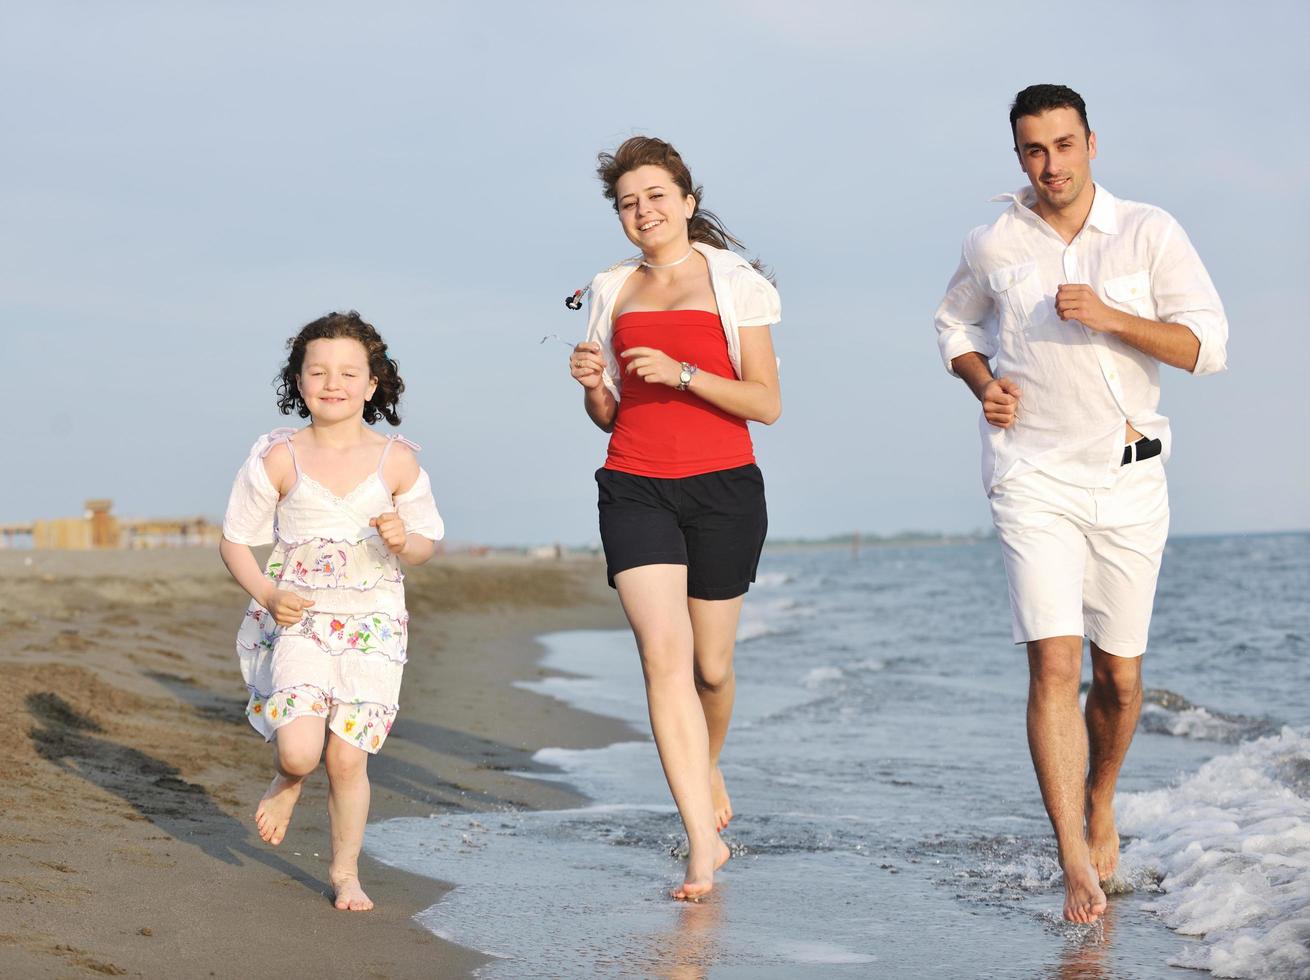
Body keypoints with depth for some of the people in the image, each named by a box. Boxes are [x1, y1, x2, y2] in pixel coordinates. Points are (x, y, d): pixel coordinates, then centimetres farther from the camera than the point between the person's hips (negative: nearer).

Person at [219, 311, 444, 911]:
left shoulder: (397, 461, -1)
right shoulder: (278, 459, -3)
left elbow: (426, 544, 9)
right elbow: (235, 540, 4)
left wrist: (403, 541, -14)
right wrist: (267, 595, -13)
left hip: (372, 622, 1)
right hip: (298, 617, -1)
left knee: (347, 758, -3)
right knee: (299, 747, -18)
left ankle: (345, 871, 18)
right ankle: (287, 780, 20)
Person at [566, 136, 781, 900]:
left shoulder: (733, 283, 2)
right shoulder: (613, 292, 13)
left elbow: (766, 403, -4)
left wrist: (680, 372, -16)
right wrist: (592, 384, -4)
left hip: (723, 489, -2)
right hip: (635, 487, 2)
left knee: (711, 664, 8)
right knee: (663, 655, -14)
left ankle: (709, 767, 42)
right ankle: (704, 843, -14)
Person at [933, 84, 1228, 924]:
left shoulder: (1149, 233, -1)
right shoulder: (994, 245, 3)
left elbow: (1207, 344, -6)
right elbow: (955, 323, 22)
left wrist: (1110, 317, -19)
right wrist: (982, 382, 2)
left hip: (1129, 479, 1)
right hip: (1034, 477, -1)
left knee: (1119, 675, 9)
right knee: (1054, 664, -14)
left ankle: (1101, 804, 38)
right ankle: (1077, 866, -14)